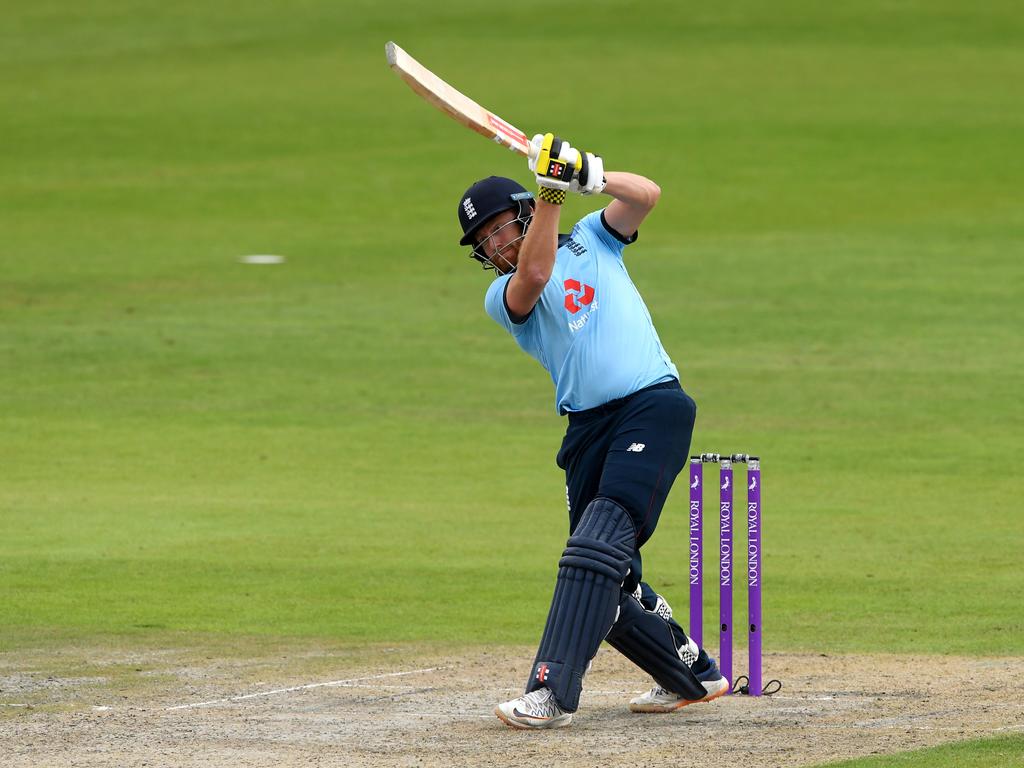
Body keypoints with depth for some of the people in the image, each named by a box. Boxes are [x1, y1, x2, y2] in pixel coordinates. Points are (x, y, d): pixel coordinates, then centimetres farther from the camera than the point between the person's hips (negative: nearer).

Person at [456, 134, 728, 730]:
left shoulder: (591, 240, 16)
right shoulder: (503, 296, 12)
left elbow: (645, 195, 2)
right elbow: (535, 272, -10)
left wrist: (590, 175, -15)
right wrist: (552, 192, -17)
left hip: (653, 406, -4)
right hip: (589, 429, 4)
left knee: (600, 544, -21)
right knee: (609, 583, 3)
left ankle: (552, 692, -29)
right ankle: (693, 674, 24)